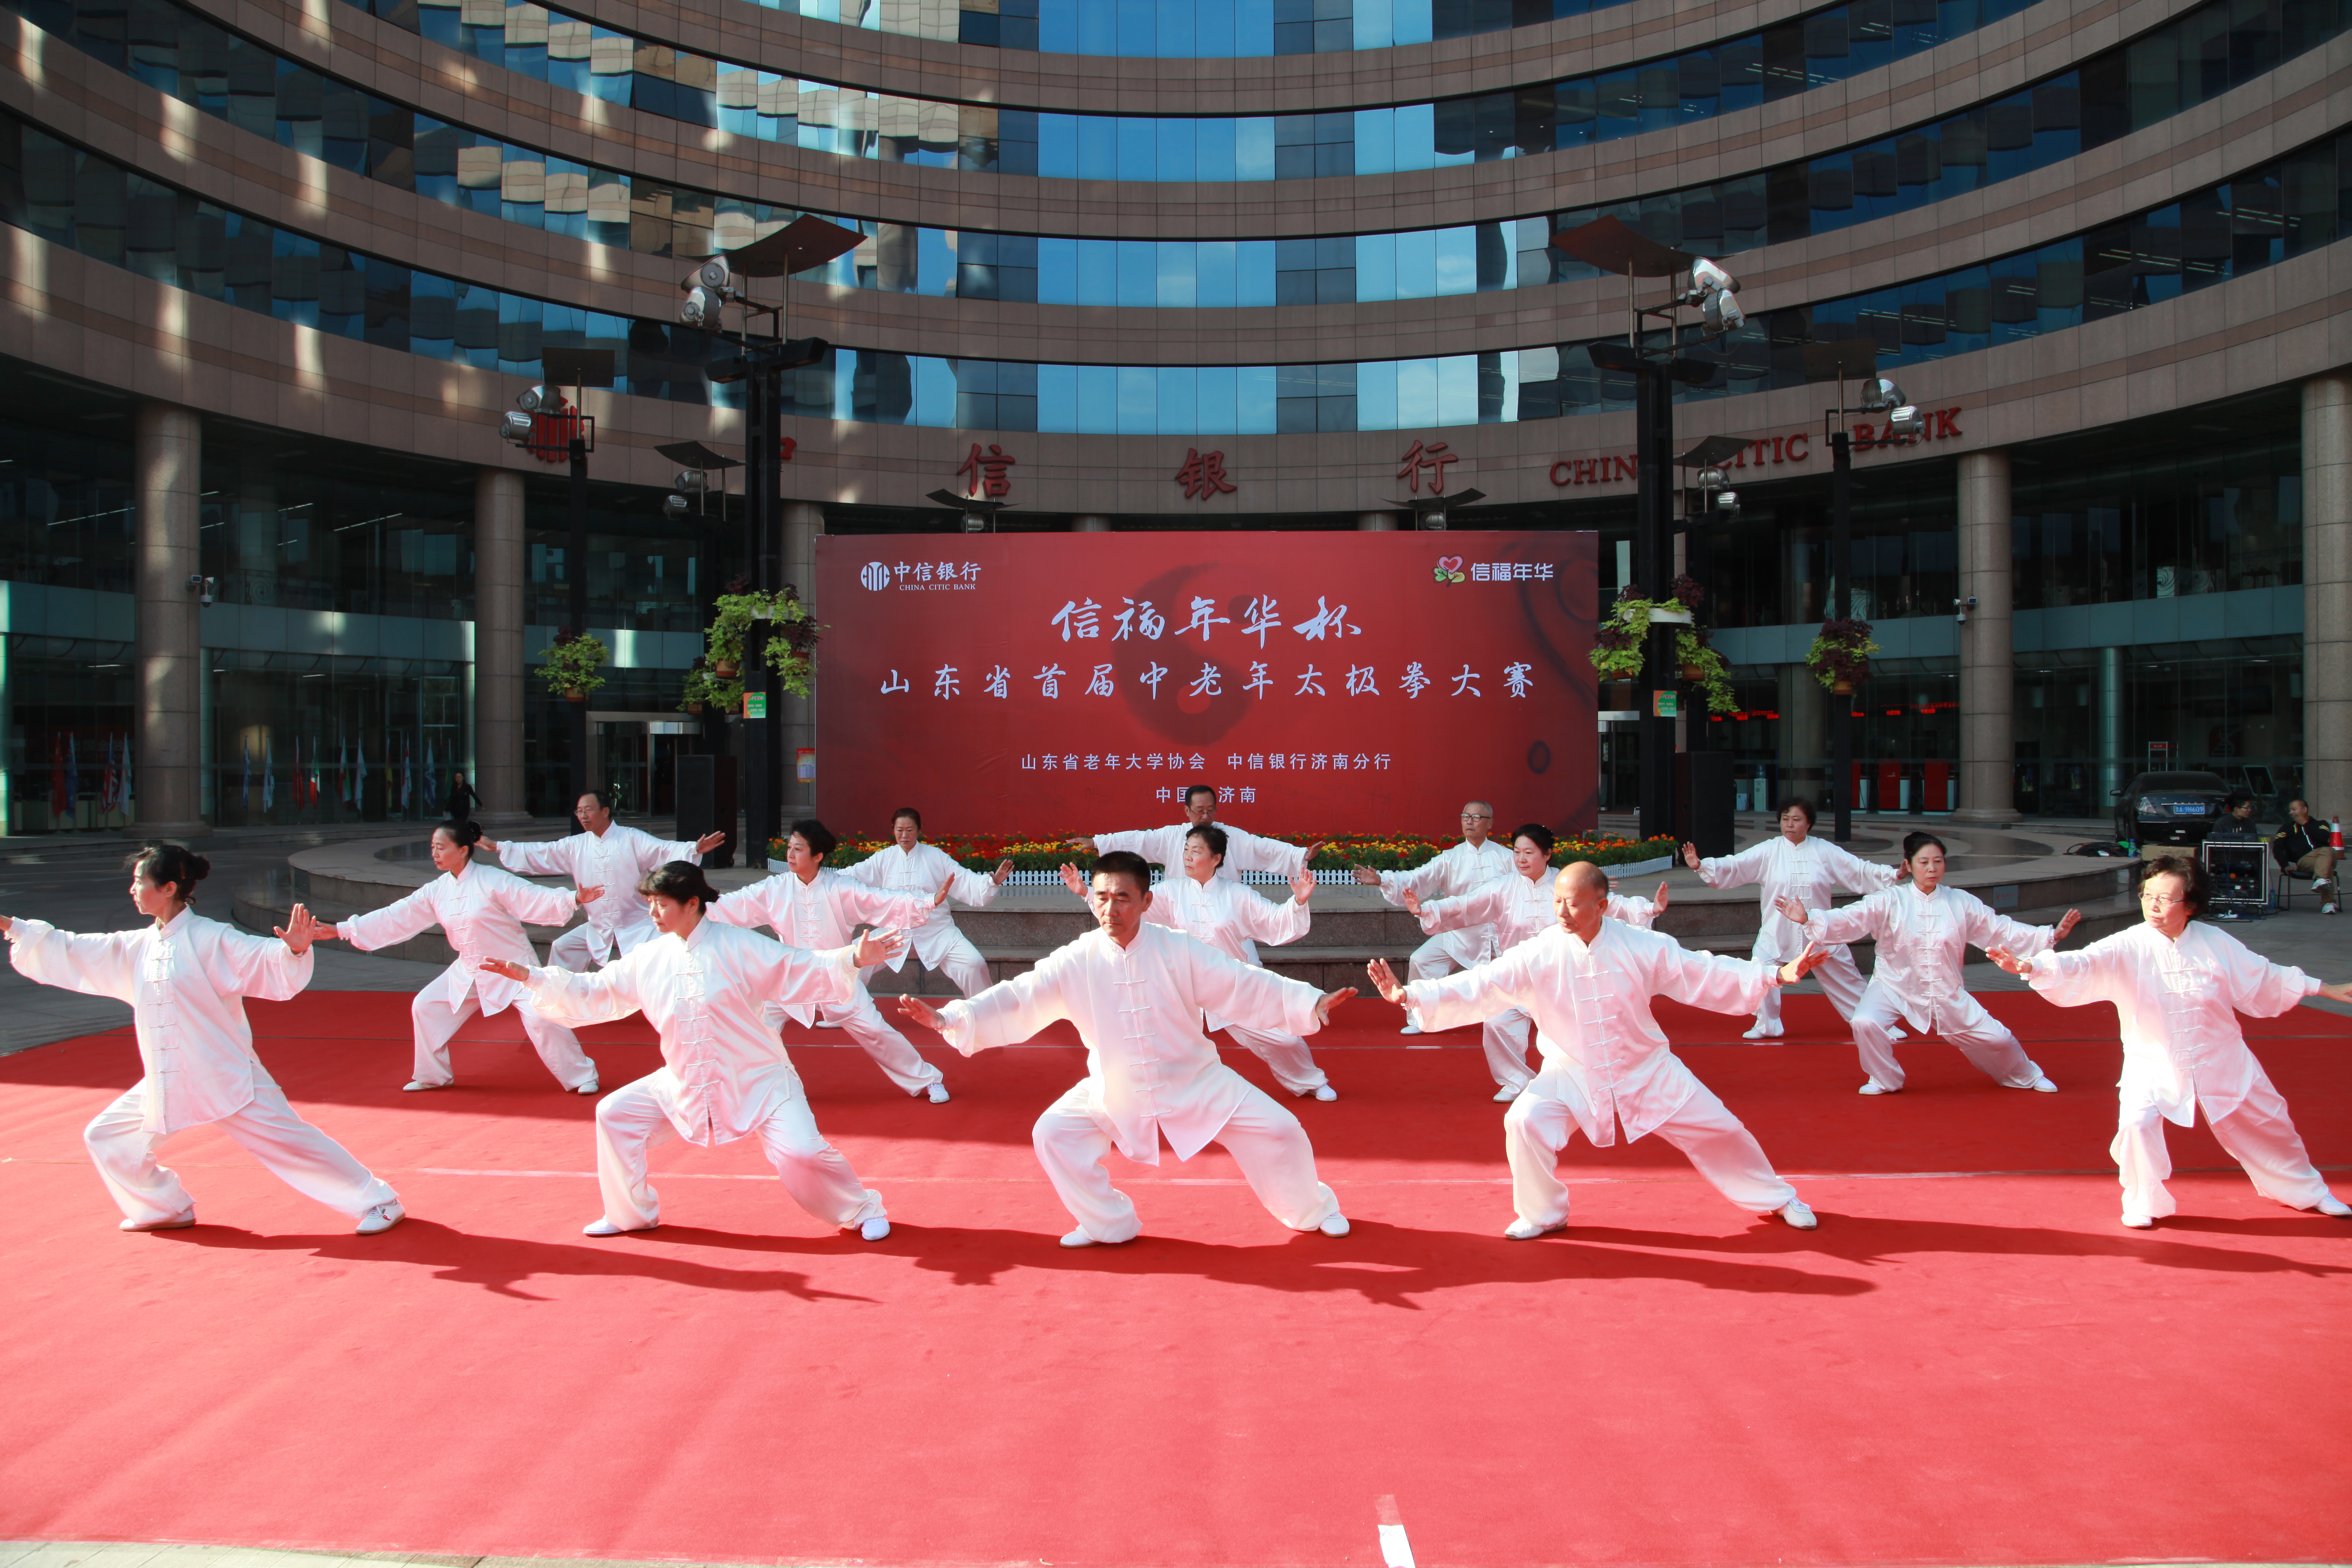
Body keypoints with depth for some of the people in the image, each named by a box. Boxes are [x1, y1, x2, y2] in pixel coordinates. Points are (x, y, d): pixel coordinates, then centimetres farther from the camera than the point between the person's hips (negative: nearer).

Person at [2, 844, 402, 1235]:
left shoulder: (211, 940, -13)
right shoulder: (136, 947, 8)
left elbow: (267, 961, -22)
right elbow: (69, 952, 18)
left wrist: (295, 951, -43)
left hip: (227, 1078, -7)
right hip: (164, 1083, 8)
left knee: (289, 1139, -11)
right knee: (106, 1138, 14)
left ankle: (378, 1203, -4)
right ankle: (166, 1209, 31)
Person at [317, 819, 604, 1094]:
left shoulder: (493, 881, -17)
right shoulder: (437, 890, 1)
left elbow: (534, 898, -24)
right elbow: (396, 918, 5)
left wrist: (574, 900, -41)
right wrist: (342, 930, 4)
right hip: (468, 972, 7)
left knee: (539, 1017, -19)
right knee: (426, 1007, 8)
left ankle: (583, 1076, -5)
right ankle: (433, 1076, 27)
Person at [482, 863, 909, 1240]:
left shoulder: (739, 947, -15)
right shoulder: (647, 958, 1)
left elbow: (802, 971, -17)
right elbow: (593, 993, 9)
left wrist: (854, 959, -33)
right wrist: (527, 976, 3)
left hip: (758, 1081, -5)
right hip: (684, 1085, 6)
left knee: (800, 1152, -19)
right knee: (616, 1114, 2)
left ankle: (864, 1210, 9)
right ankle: (632, 1214, 23)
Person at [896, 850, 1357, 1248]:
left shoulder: (1180, 952, -16)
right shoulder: (1076, 962, -15)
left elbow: (1246, 987, -15)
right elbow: (1018, 1001, -18)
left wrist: (1310, 1004, -27)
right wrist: (951, 1019, -31)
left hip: (1196, 1081, -1)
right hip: (1114, 1092, 1)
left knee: (1276, 1129, -7)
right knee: (1053, 1134, -11)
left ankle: (1314, 1210, 25)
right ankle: (1109, 1224, 11)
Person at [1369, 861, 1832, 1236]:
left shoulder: (1643, 947, -14)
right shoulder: (1538, 956, -18)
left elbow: (1706, 976, -7)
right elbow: (1479, 988, -22)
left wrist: (1779, 974, -14)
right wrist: (1410, 995, -34)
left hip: (1647, 1068, 1)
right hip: (1572, 1074, -1)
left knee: (1716, 1128, 5)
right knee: (1526, 1121, -24)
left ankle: (1778, 1198, 34)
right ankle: (1542, 1214, 2)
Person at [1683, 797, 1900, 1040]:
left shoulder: (1825, 851, -2)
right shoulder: (1768, 852, -5)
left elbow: (1861, 872, 0)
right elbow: (1733, 866, -11)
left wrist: (1894, 875, -12)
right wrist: (1701, 866, -25)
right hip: (1777, 932, -1)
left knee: (1845, 977, 10)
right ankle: (1766, 1025, 9)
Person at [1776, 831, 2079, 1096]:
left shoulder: (1962, 903, -1)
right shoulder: (1890, 902, -9)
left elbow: (2002, 931, 3)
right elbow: (1850, 920, -19)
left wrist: (2052, 936, -5)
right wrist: (1808, 919, -35)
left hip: (1946, 995, 2)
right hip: (1894, 987, -2)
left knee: (1996, 1039, 4)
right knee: (1866, 1023, -29)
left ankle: (2026, 1076, 40)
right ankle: (1884, 1080, -1)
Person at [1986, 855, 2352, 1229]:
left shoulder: (2217, 944, -9)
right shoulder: (2126, 949, -19)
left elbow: (2264, 978, 7)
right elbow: (2080, 966, -34)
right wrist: (2031, 966, -53)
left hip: (2222, 1062, 3)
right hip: (2153, 1065, -2)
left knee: (2266, 1125, 17)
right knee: (2138, 1122, -25)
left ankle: (2306, 1190, 48)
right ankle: (2145, 1202, 2)